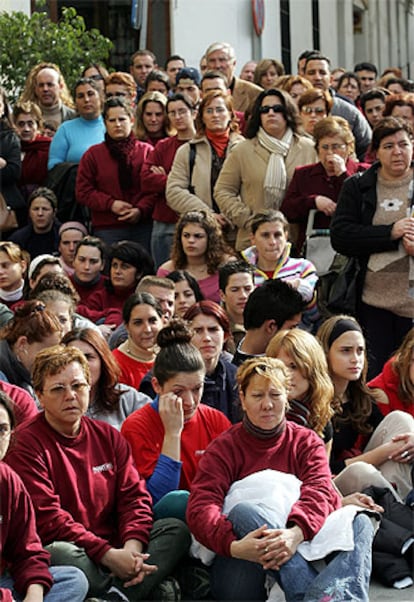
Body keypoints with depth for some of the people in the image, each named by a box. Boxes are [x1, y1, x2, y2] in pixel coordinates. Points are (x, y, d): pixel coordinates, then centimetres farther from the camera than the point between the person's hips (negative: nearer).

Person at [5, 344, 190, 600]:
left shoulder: (108, 436, 14)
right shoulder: (25, 443, -6)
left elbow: (134, 495, 7)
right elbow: (47, 518, -15)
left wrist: (132, 547, -15)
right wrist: (108, 555, -20)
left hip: (114, 548, 6)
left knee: (177, 529, -10)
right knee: (61, 553, -37)